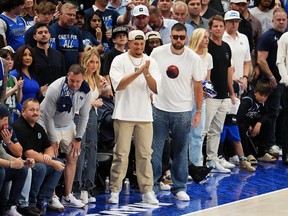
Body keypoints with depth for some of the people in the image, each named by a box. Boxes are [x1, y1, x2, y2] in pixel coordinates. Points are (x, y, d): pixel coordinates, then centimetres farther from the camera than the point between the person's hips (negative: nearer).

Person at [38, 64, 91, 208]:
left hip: (68, 126, 6)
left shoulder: (85, 91, -14)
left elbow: (83, 116, -2)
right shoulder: (55, 89, -30)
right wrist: (53, 140, -19)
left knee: (73, 157, 4)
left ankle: (68, 197, 11)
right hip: (49, 126, -6)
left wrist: (78, 138, -3)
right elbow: (48, 116, -22)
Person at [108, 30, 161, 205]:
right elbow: (119, 85, -13)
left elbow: (155, 89, -1)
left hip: (145, 115, 3)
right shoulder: (119, 60, 0)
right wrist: (138, 72, -21)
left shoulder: (151, 62, 8)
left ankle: (147, 191, 7)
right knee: (121, 154, -2)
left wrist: (147, 74, -18)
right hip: (124, 114, -3)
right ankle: (115, 191, 5)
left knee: (145, 154, 3)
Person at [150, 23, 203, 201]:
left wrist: (199, 111, 2)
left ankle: (179, 187, 16)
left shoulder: (193, 58, -4)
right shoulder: (158, 53, -4)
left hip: (183, 111, 0)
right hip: (159, 109, 0)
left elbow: (198, 86, 3)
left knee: (181, 151, 8)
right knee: (155, 150, 2)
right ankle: (153, 184, 12)